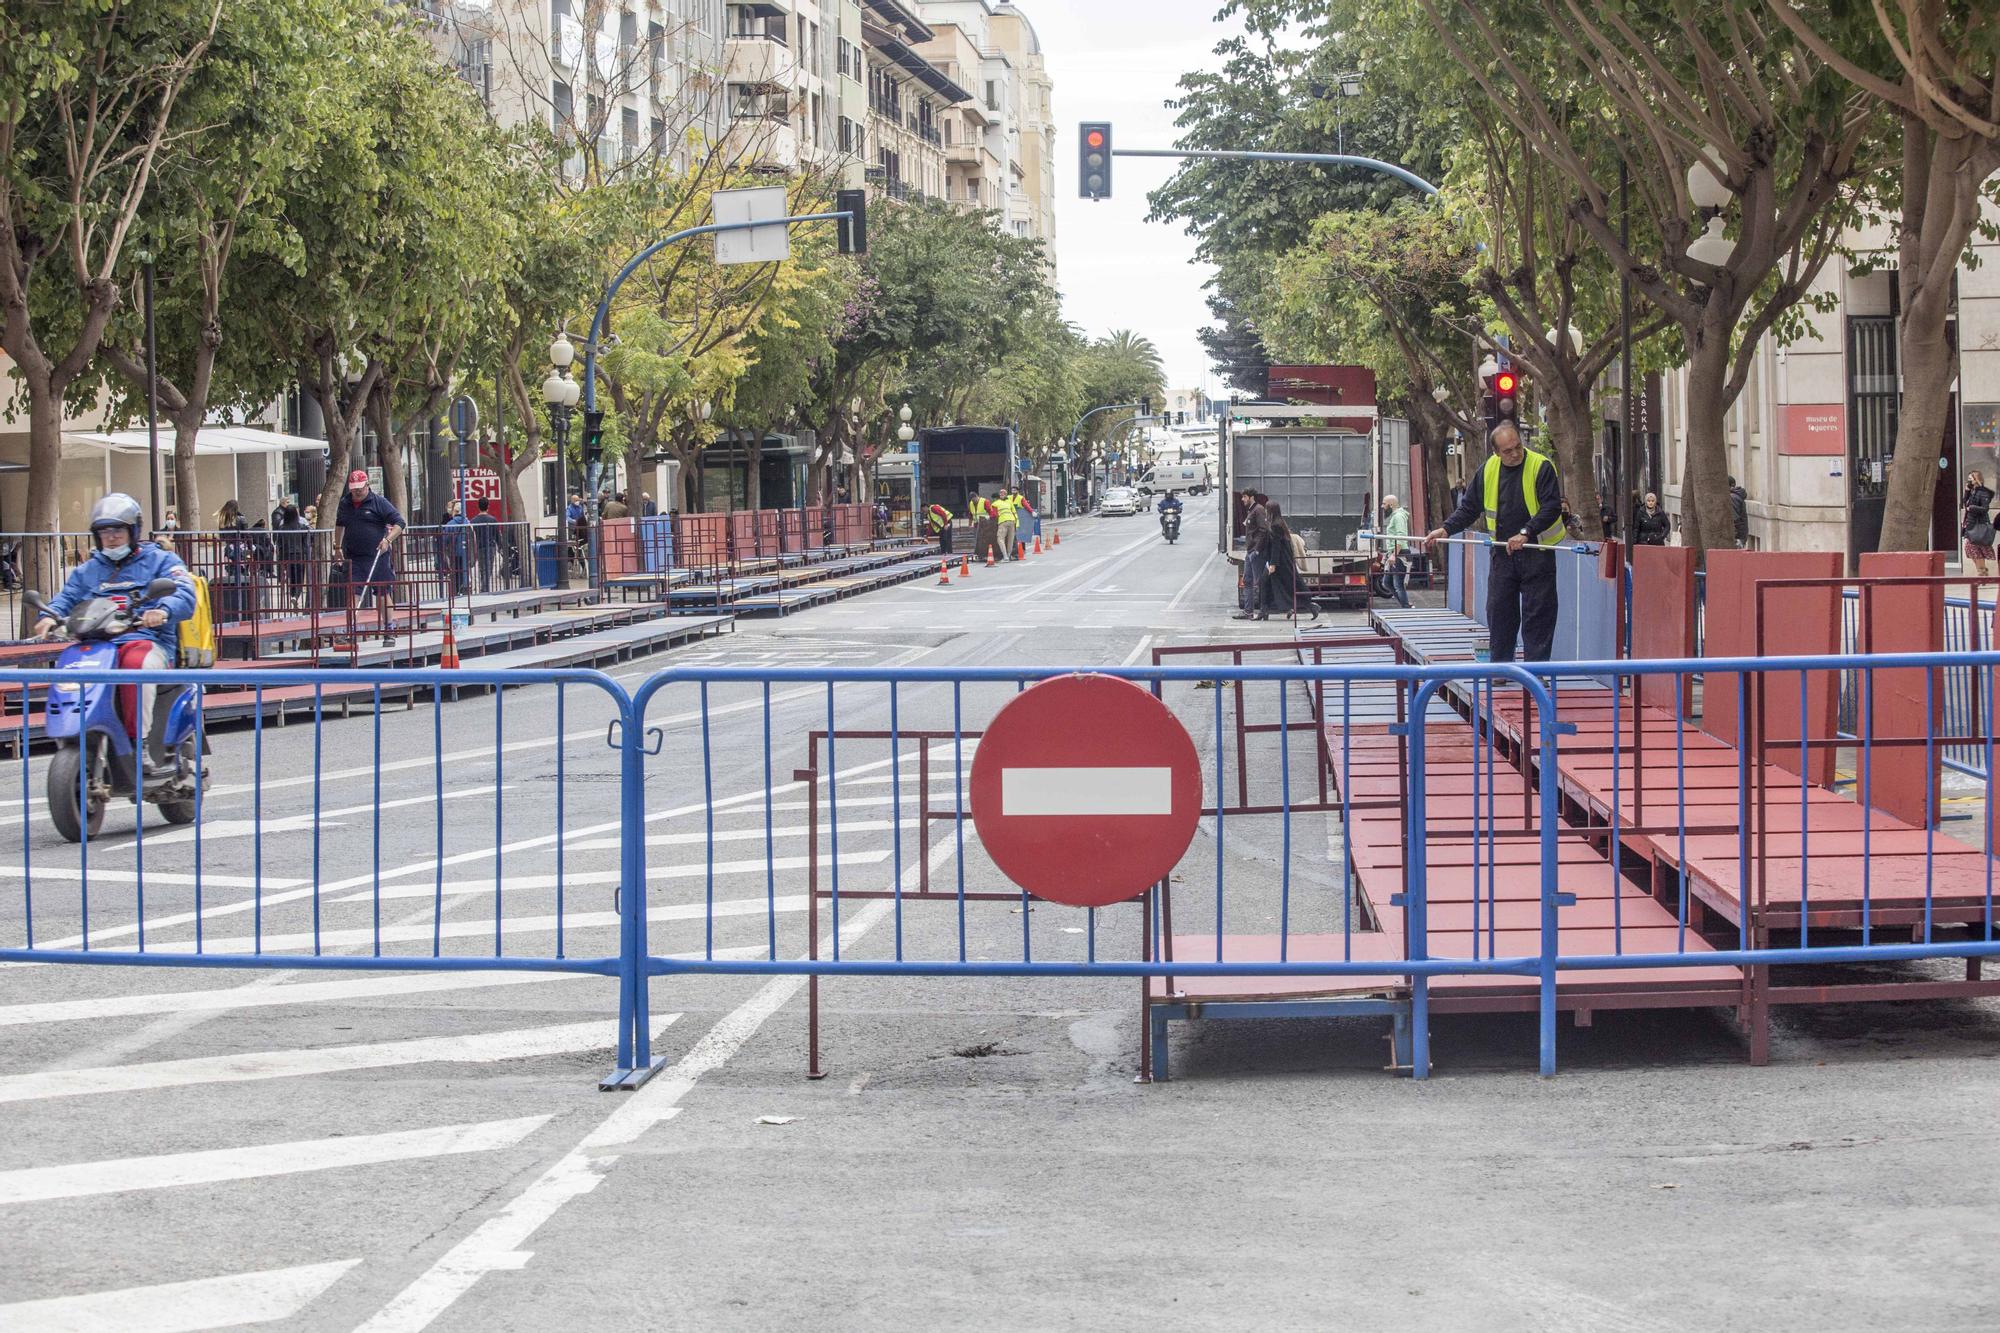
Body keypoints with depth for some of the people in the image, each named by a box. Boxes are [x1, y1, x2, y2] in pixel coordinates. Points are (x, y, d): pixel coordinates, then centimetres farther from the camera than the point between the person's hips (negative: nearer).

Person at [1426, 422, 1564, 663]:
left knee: (1537, 614, -3)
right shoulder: (1488, 470, 5)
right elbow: (1469, 508, 14)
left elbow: (1552, 508, -16)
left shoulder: (1541, 467, -10)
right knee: (1498, 611, 4)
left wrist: (1525, 533, -25)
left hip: (1537, 554, -4)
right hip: (1503, 553, 4)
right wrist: (1445, 530, 2)